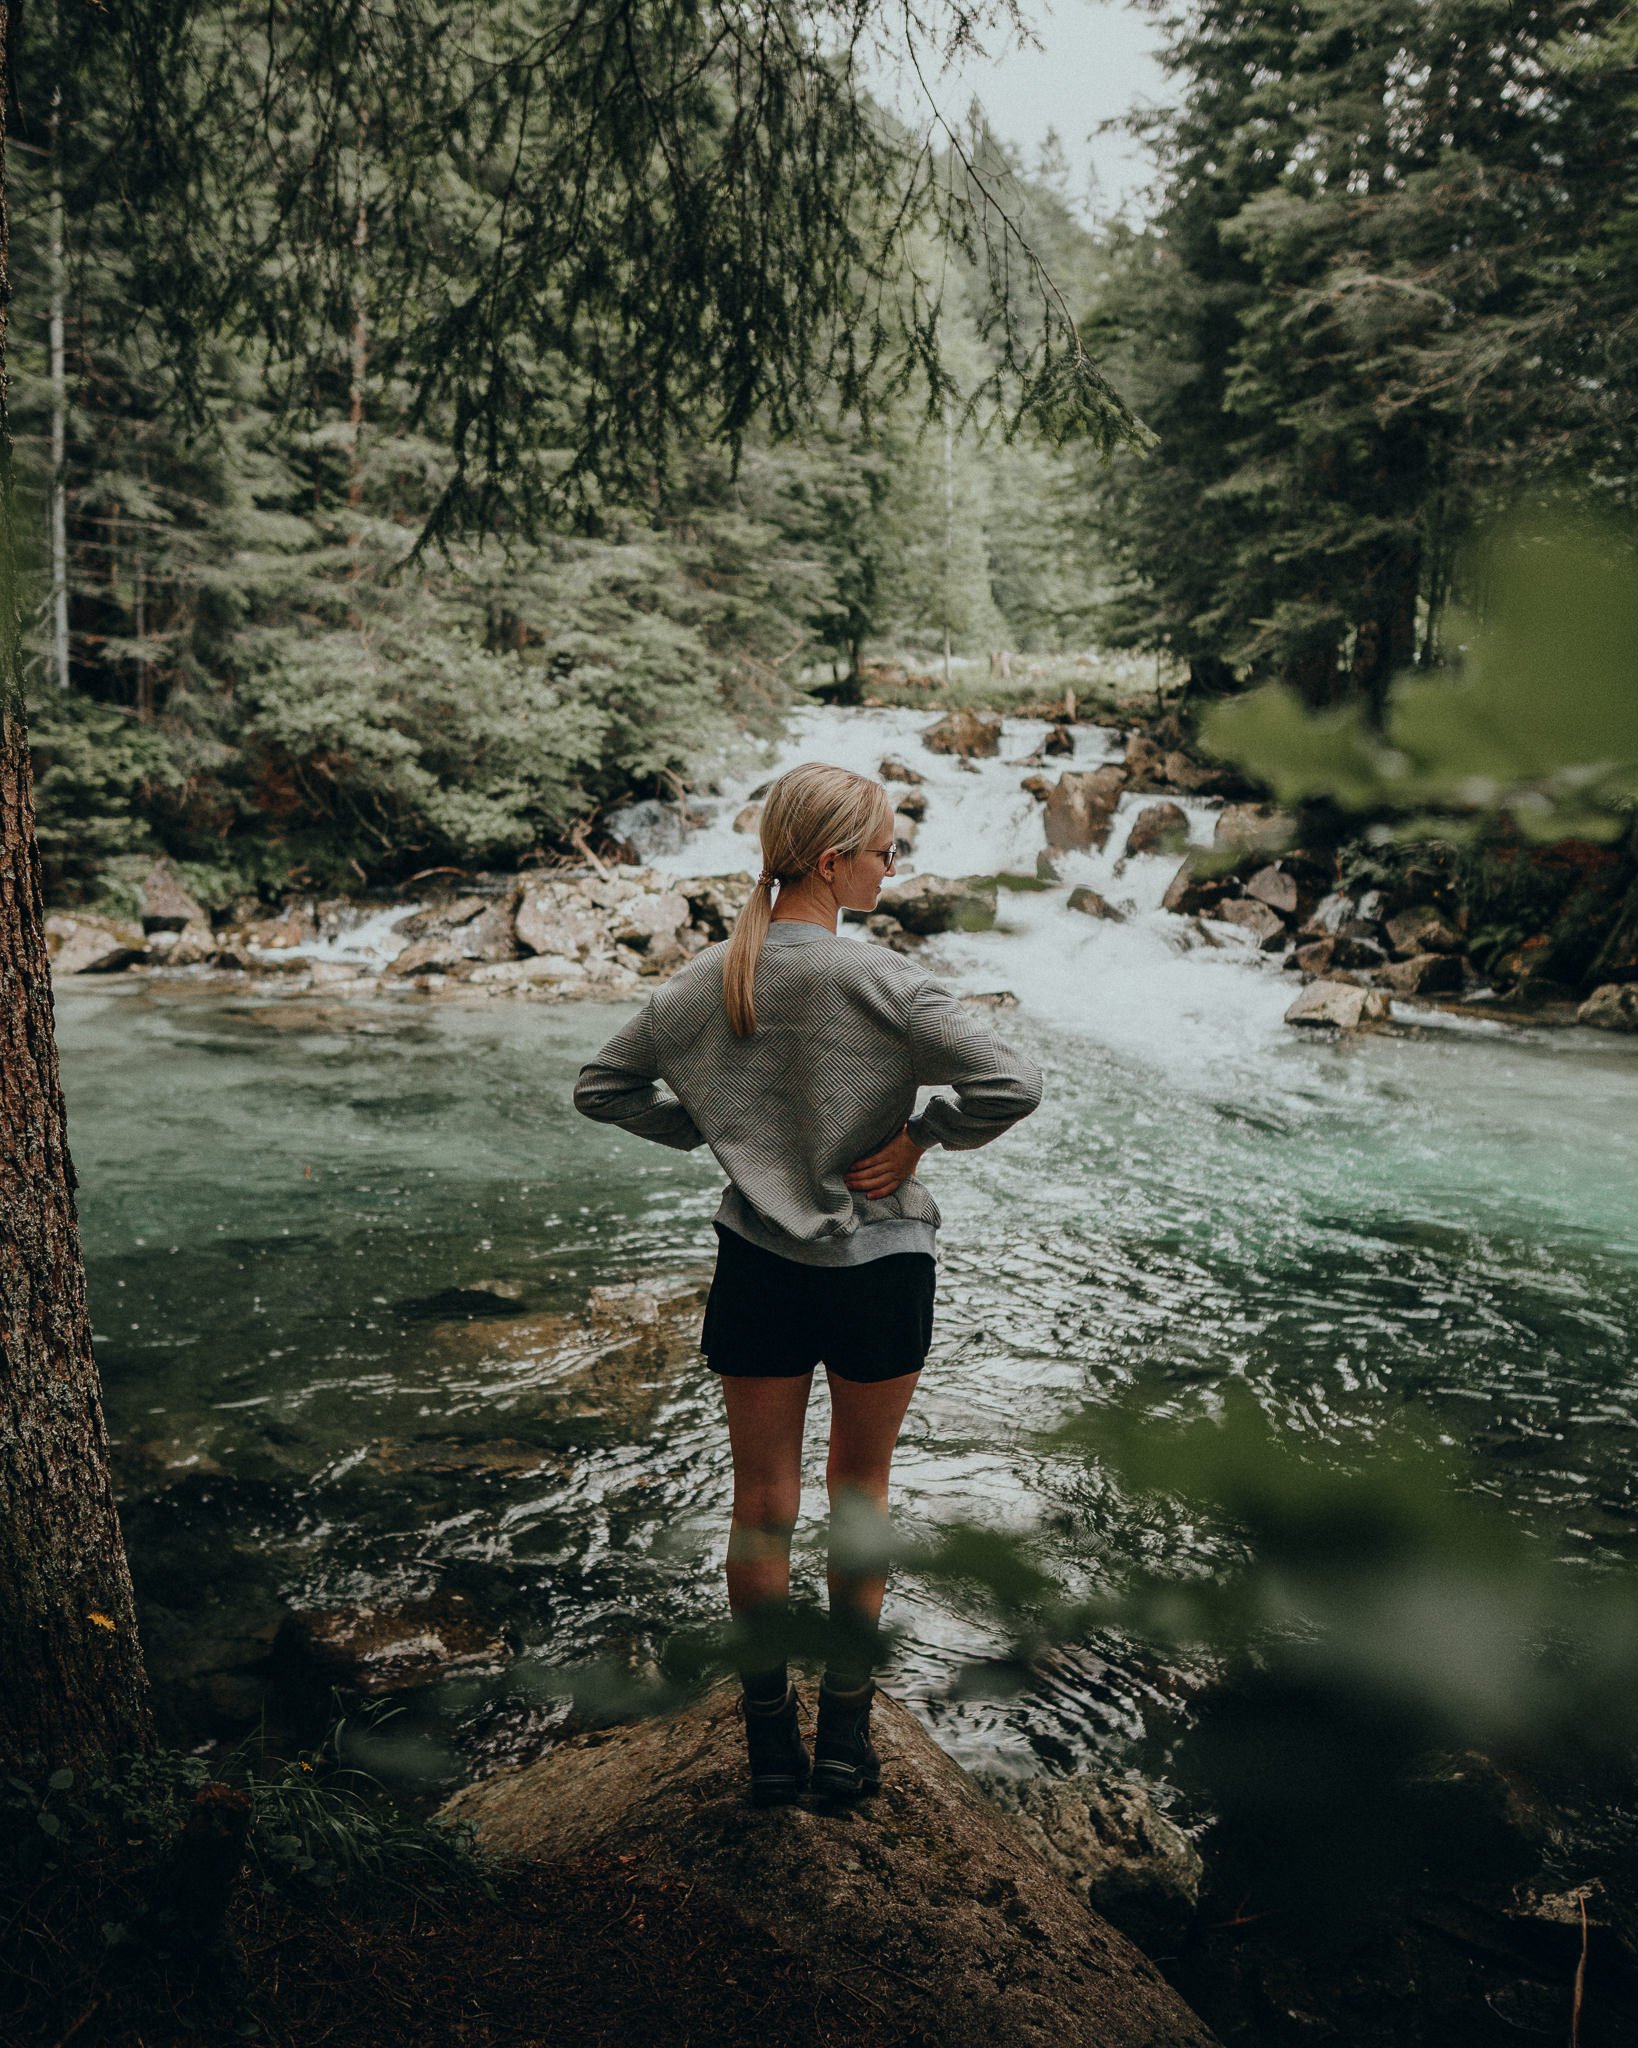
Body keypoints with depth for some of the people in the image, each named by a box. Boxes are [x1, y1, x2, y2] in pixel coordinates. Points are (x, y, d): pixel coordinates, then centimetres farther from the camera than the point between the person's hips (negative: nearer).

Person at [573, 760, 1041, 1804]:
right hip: (879, 1267, -3)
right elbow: (1013, 1084, -25)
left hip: (757, 1268, 3)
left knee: (763, 1502, 14)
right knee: (860, 1487, 17)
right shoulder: (881, 978, -18)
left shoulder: (707, 979, -3)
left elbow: (603, 1087, 7)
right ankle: (846, 1731, 27)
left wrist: (713, 1130, 8)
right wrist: (920, 1136, -10)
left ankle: (770, 1738, 26)